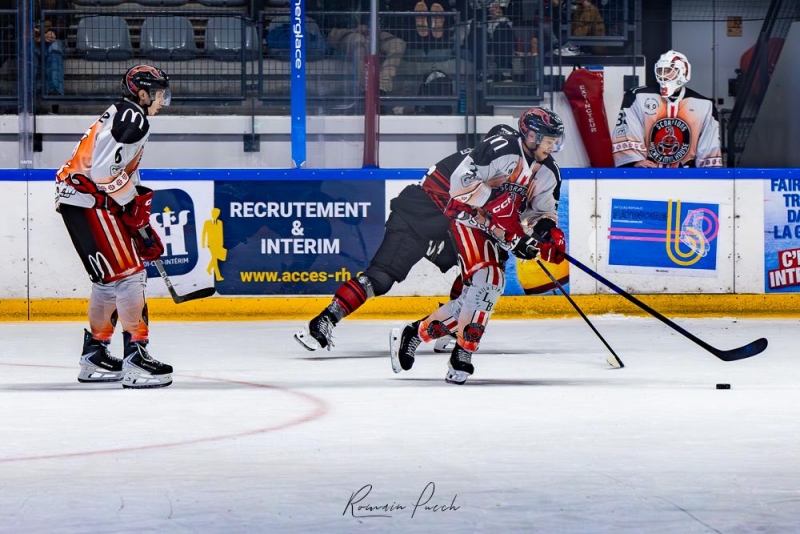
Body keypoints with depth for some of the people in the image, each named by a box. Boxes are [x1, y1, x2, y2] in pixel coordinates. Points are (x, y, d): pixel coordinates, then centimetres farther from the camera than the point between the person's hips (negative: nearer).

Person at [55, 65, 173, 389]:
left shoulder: (126, 117, 22)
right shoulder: (131, 119, -12)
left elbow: (124, 172, 25)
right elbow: (104, 169, -23)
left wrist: (143, 229, 21)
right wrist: (134, 206, -13)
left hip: (90, 201, 11)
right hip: (88, 201, -11)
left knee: (109, 279, 17)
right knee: (128, 273, -12)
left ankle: (94, 356, 24)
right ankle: (135, 356, -15)